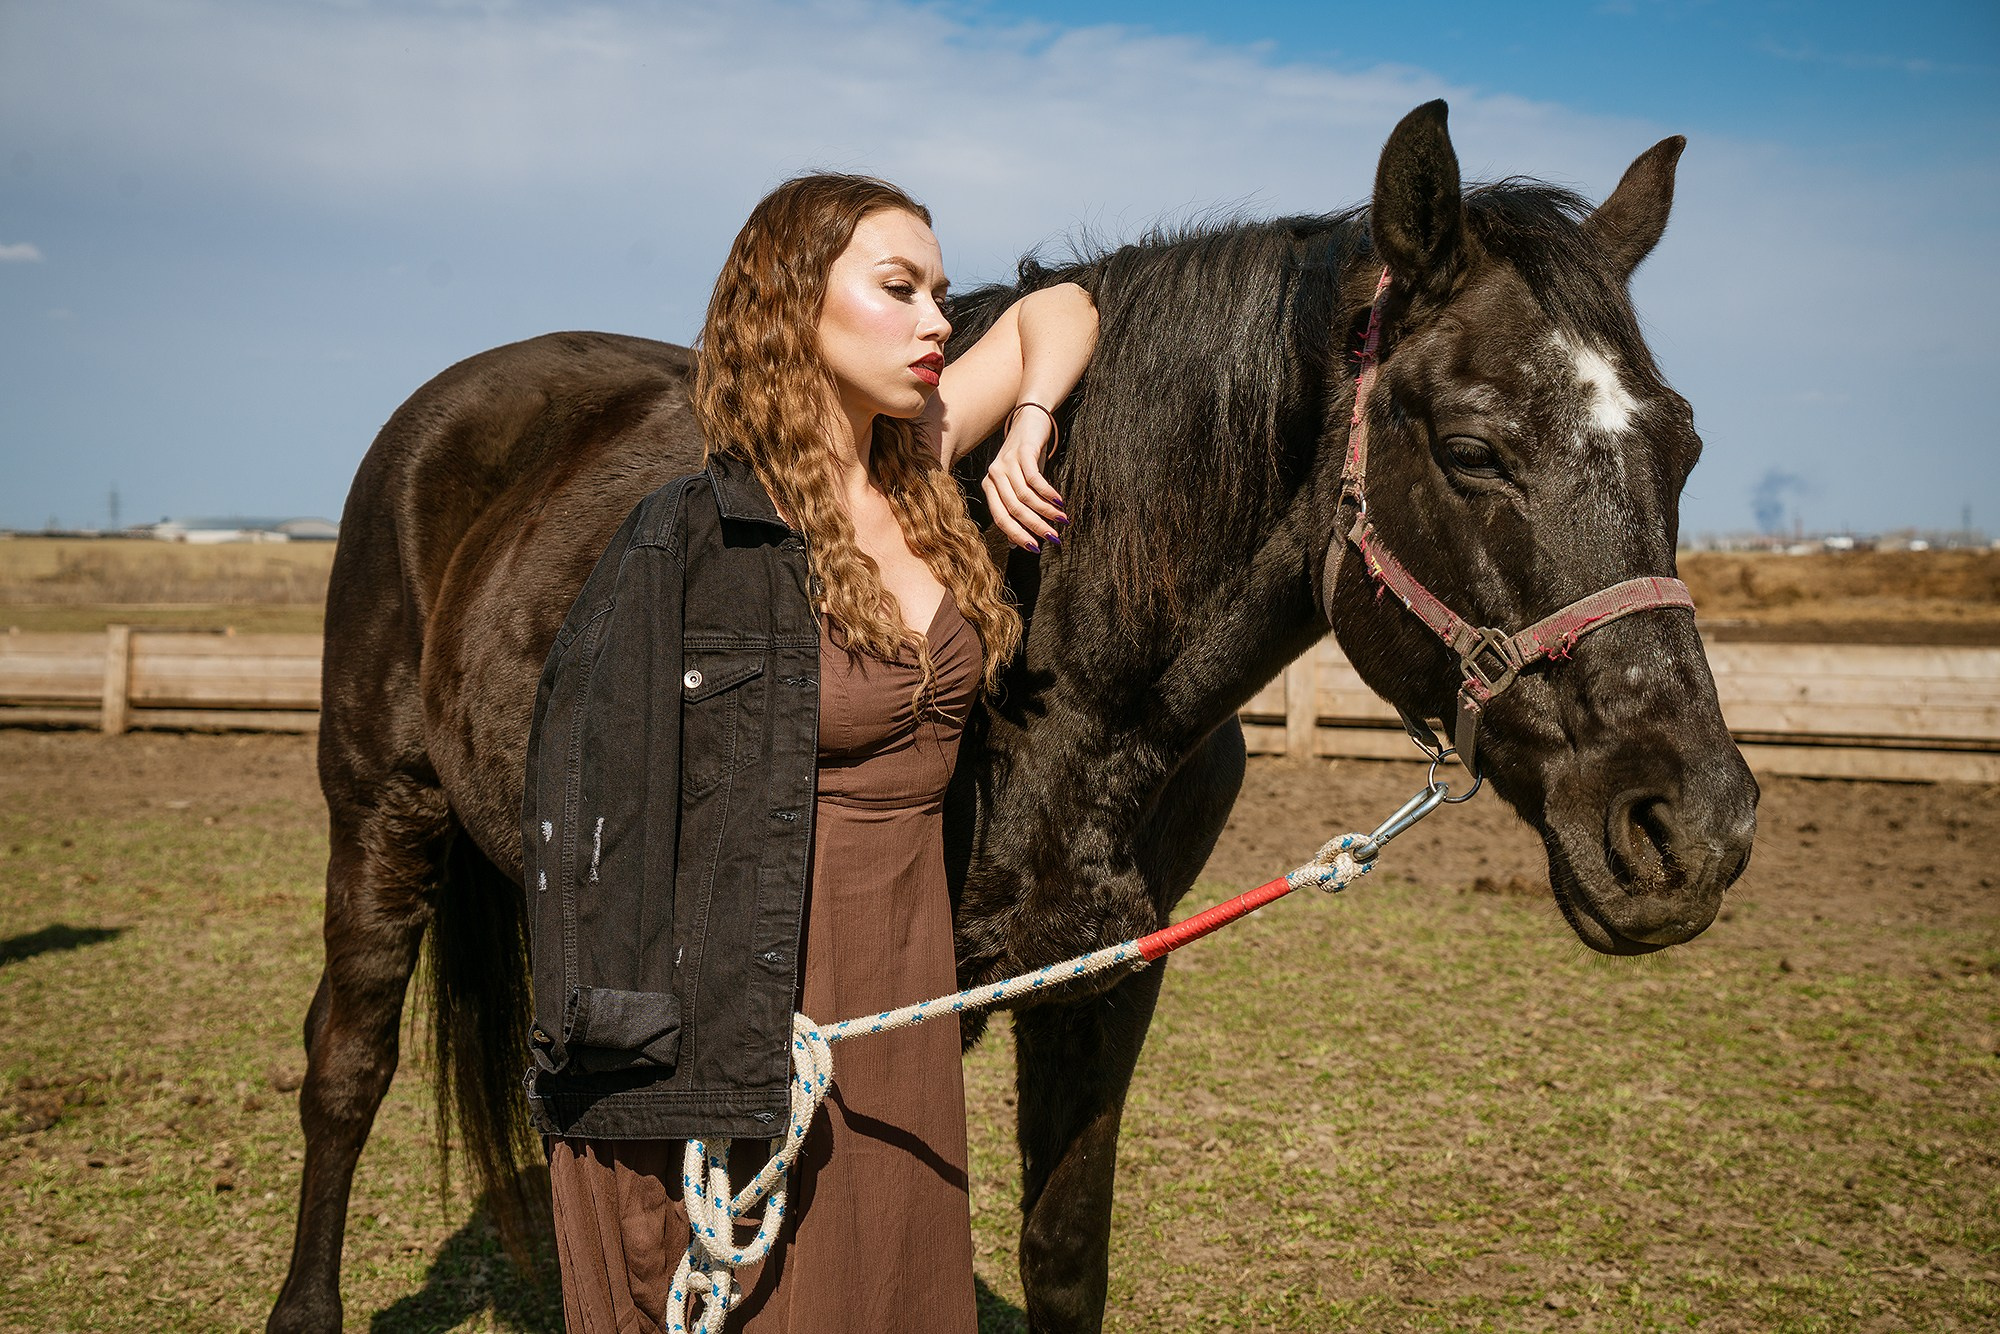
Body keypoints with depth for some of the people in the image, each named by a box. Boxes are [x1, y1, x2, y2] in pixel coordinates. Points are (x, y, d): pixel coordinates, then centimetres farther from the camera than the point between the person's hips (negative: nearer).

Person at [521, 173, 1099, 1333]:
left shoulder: (917, 474, 3)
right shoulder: (695, 548, -16)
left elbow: (1058, 311, 19)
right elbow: (600, 813, -15)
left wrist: (1030, 429, -1)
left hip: (903, 994, 7)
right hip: (760, 1012, -6)